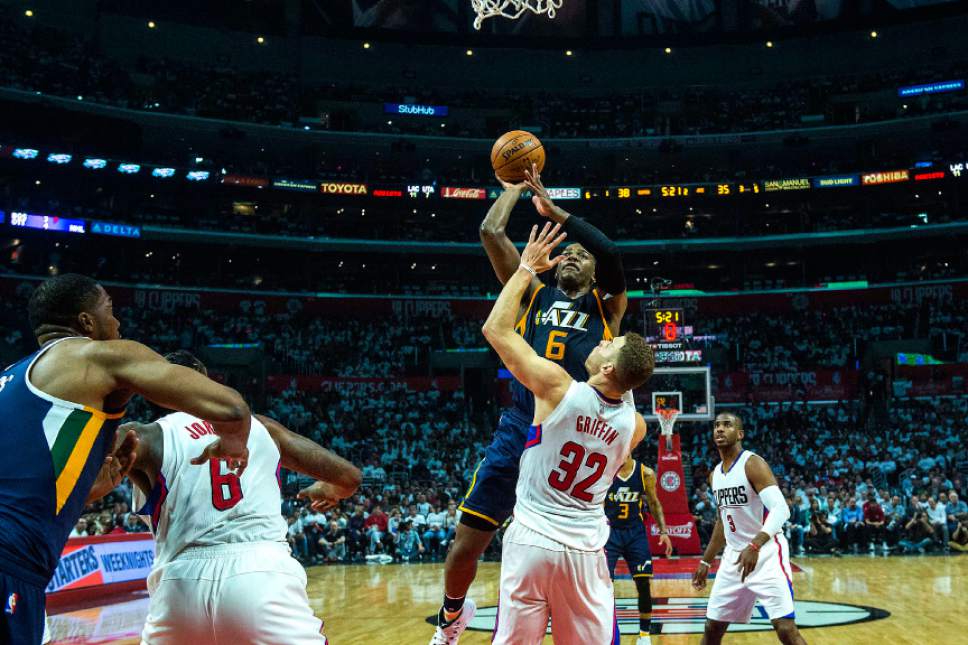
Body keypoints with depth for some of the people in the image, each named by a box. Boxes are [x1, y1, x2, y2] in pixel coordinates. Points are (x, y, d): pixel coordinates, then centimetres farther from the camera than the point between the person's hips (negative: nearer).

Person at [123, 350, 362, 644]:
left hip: (182, 582, 0)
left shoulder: (147, 436, 10)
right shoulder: (259, 425, 16)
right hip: (261, 574, 0)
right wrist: (326, 491, 40)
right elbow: (349, 477, 22)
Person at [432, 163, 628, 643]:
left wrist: (552, 209, 3)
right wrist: (516, 187, 21)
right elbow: (490, 233, 9)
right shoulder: (534, 295, 16)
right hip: (520, 429, 1)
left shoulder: (605, 307, 14)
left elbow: (611, 253, -4)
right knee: (465, 547, 2)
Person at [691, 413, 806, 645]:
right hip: (734, 556, 8)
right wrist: (705, 562, 23)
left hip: (767, 553, -8)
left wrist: (754, 546, -39)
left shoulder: (753, 464, -14)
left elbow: (781, 510, -26)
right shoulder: (714, 475, 11)